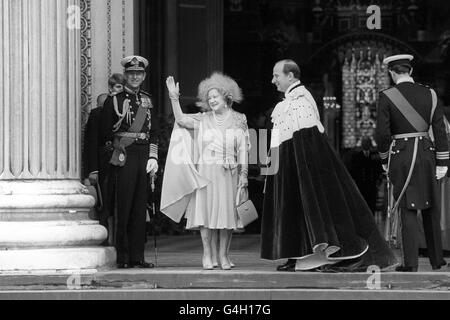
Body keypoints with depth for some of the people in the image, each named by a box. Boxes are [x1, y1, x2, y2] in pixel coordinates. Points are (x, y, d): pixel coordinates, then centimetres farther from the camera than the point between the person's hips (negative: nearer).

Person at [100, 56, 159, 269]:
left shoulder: (147, 100, 15)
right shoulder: (114, 101, 1)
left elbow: (154, 132, 13)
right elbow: (106, 132, 1)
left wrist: (153, 157, 4)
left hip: (144, 157, 5)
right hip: (124, 157, -5)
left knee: (140, 209, 6)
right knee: (123, 208, -5)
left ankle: (137, 257, 9)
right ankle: (123, 258, -2)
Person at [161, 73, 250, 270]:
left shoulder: (239, 120, 6)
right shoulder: (203, 120, 10)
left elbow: (243, 150, 4)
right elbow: (181, 120, -4)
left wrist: (243, 176, -1)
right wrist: (174, 98, -12)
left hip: (229, 173, -1)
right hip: (206, 172, 1)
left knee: (227, 212, -1)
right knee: (206, 211, -3)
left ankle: (223, 254, 7)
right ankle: (207, 254, 3)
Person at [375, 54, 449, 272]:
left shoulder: (386, 97, -7)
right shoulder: (429, 94, 2)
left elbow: (382, 134, -10)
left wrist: (385, 159, 6)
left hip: (401, 156, -3)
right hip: (426, 154, 3)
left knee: (408, 210, 1)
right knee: (431, 208, 13)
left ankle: (411, 262, -3)